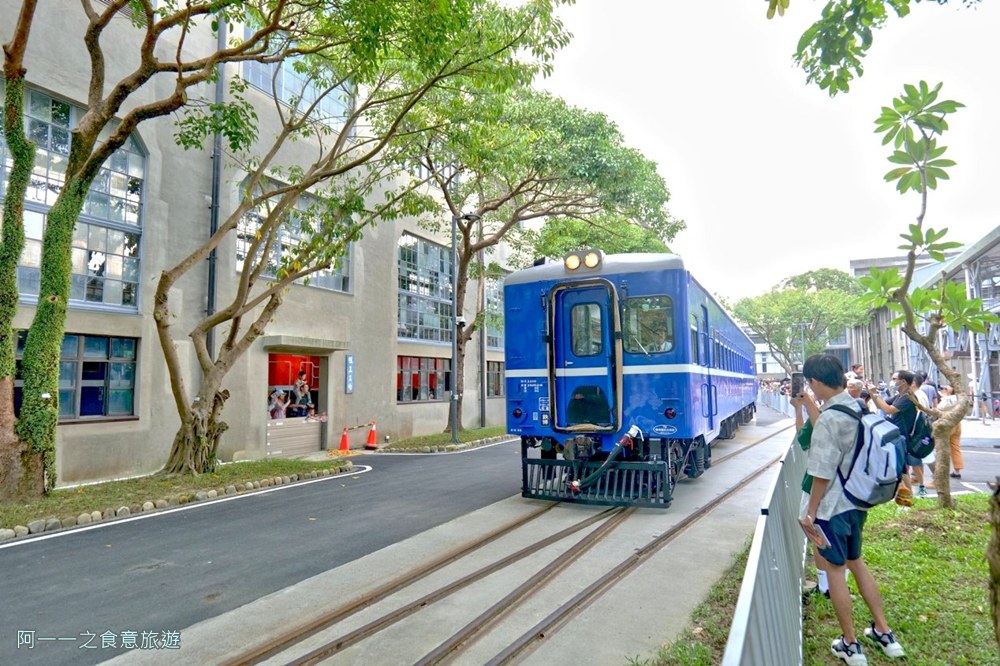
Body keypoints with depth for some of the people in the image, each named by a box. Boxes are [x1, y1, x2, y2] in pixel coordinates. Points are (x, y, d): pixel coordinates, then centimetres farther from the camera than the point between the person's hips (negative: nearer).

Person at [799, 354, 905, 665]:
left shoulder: (829, 419, -25)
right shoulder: (858, 409, 0)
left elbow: (823, 473, -21)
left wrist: (810, 512, -11)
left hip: (833, 507, -8)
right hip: (857, 502, 8)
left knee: (835, 569, 8)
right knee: (856, 562, 24)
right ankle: (883, 632, 34)